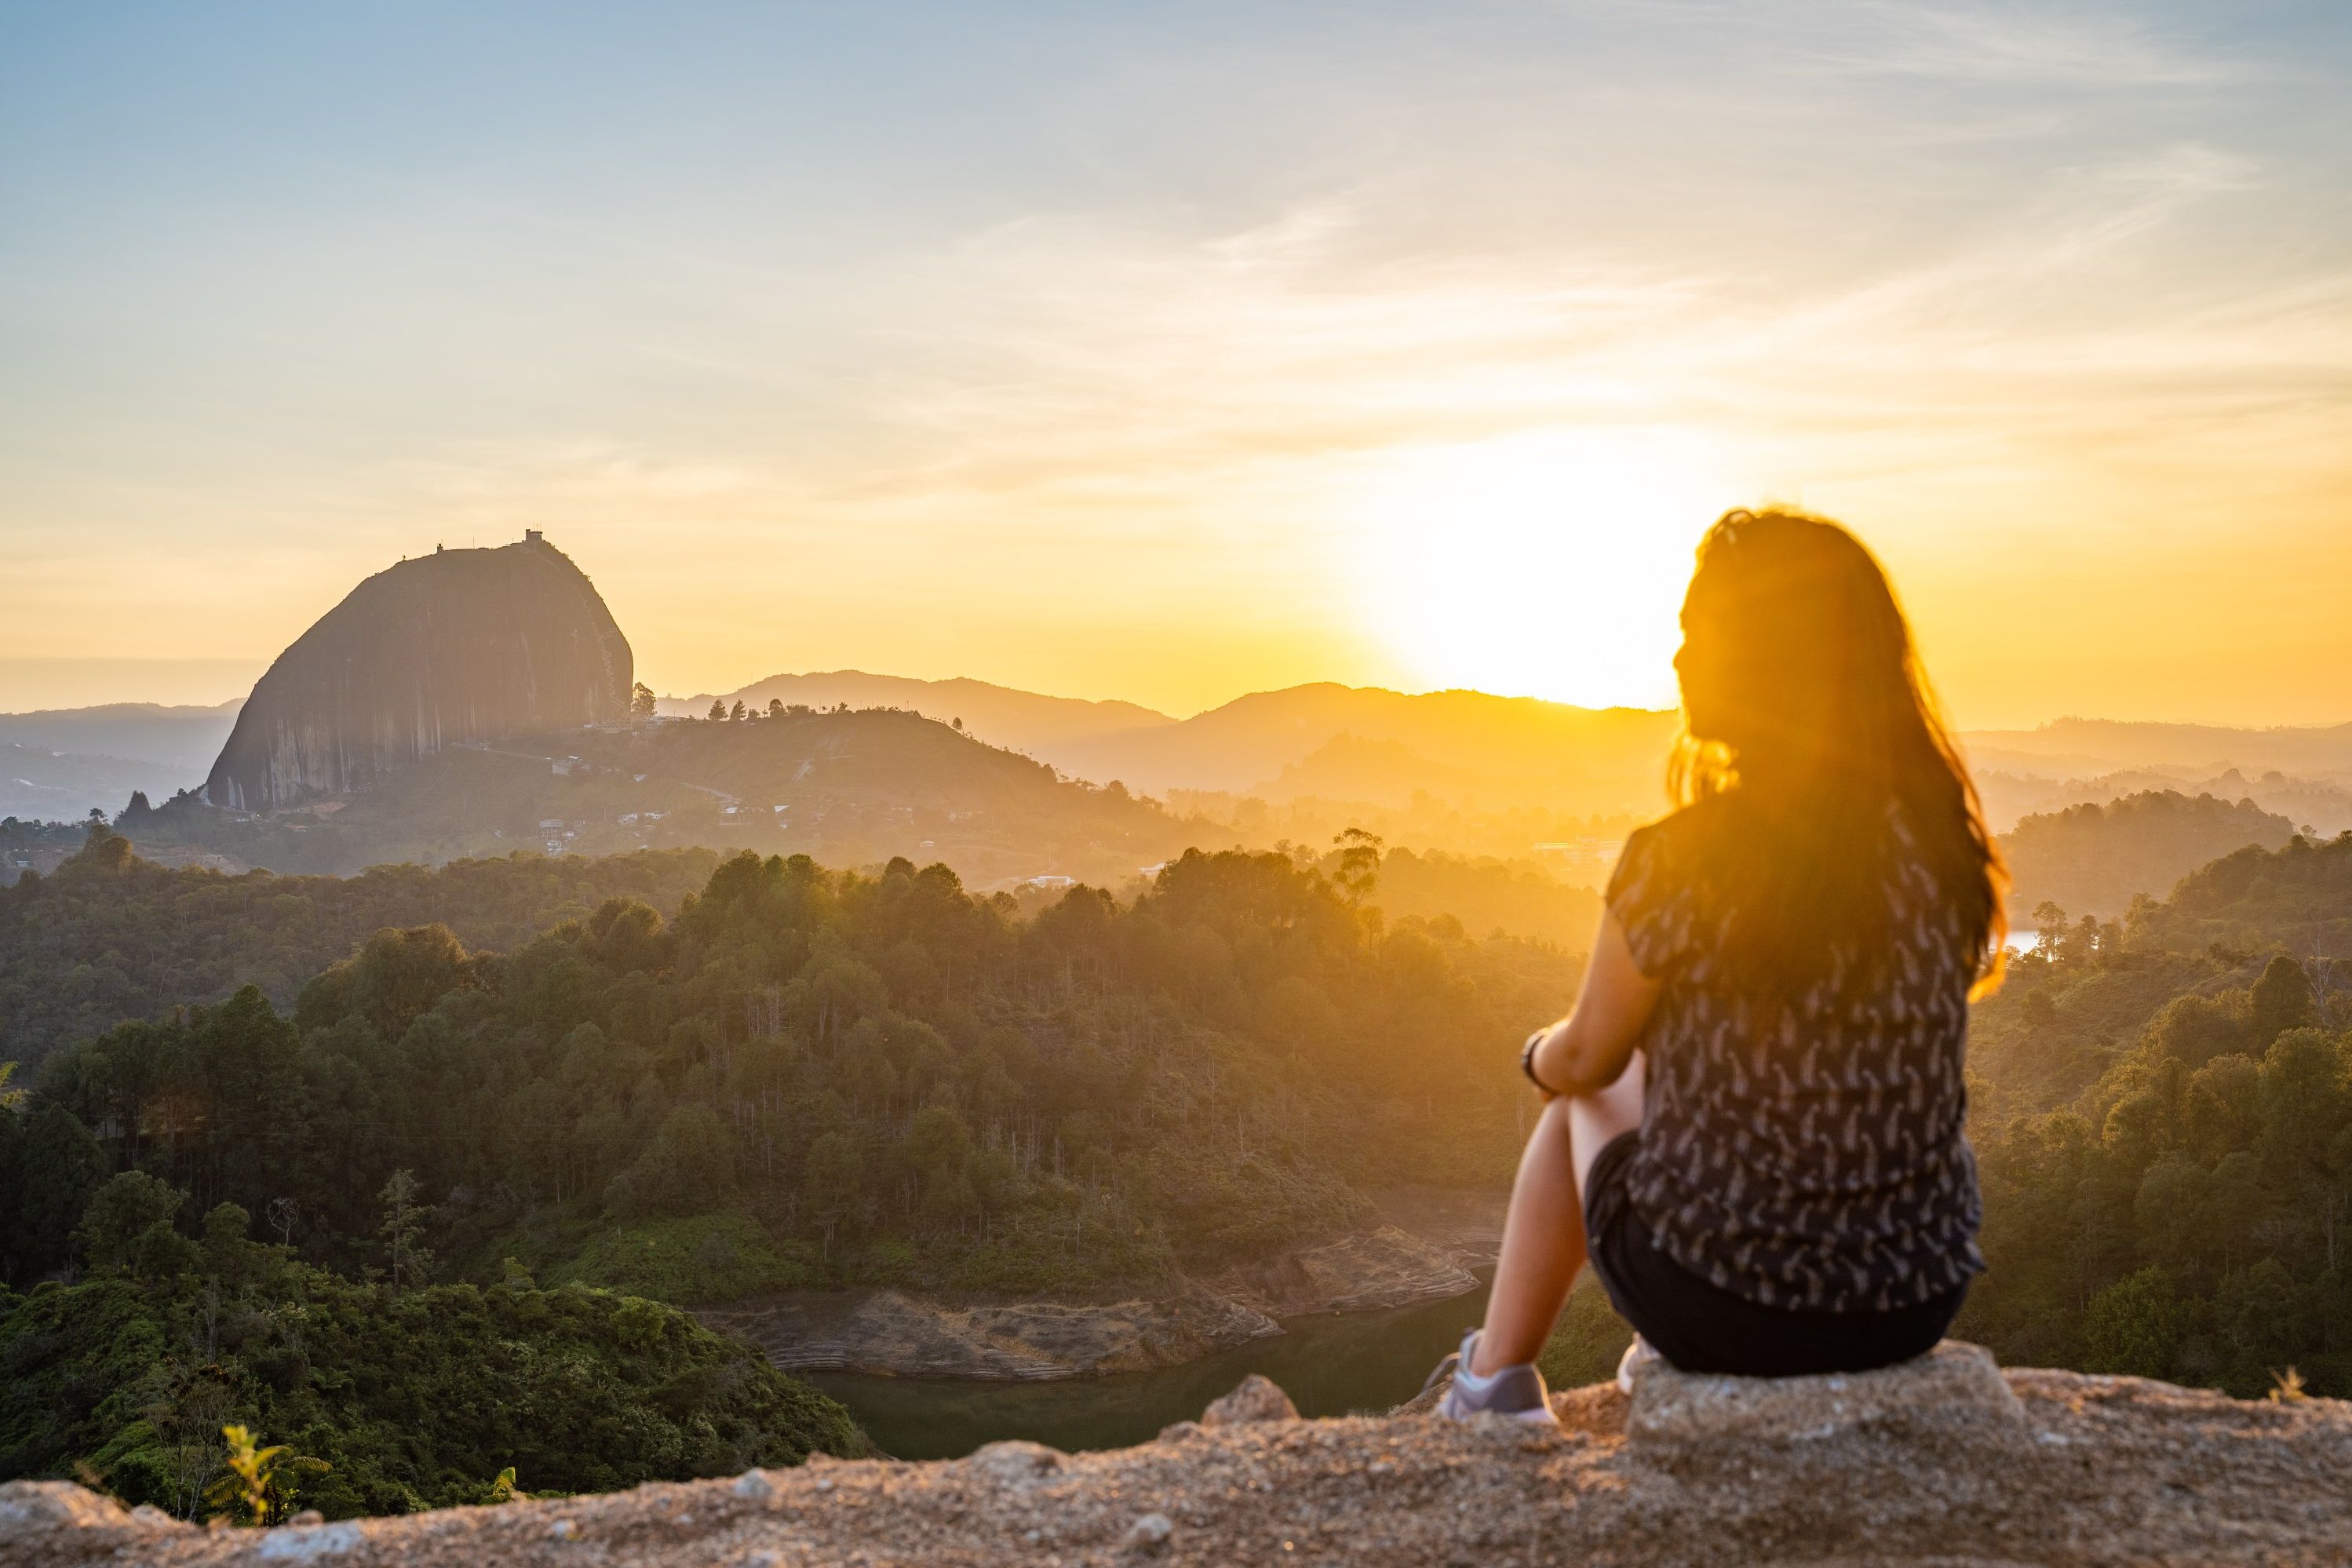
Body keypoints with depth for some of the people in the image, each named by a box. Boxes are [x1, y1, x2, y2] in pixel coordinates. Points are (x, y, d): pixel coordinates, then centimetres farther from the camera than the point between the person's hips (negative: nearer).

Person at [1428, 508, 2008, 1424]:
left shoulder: (1679, 862, -20)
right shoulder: (1943, 841, -4)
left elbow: (1586, 1059, -5)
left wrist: (1541, 1055, 20)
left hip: (1724, 1304, -4)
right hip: (1915, 1301, 5)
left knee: (1585, 1100, 25)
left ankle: (1494, 1385, 40)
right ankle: (1666, 1364, 48)